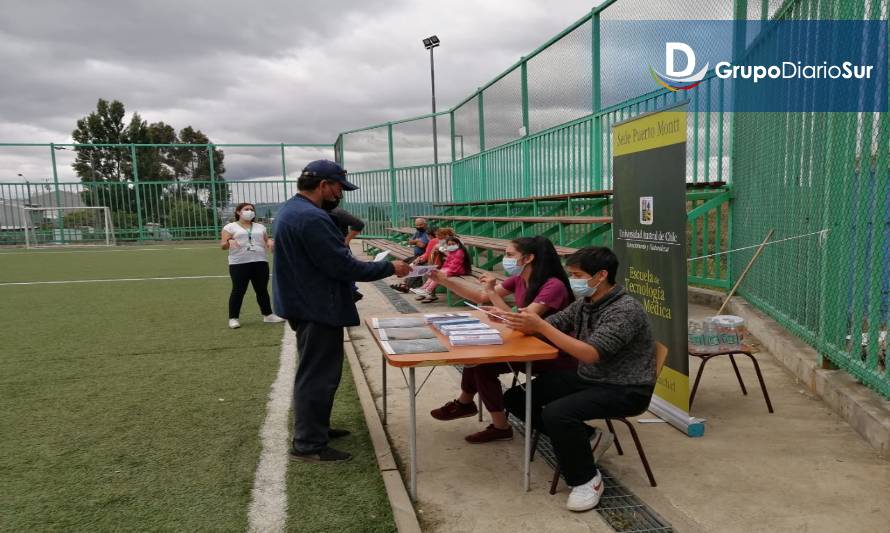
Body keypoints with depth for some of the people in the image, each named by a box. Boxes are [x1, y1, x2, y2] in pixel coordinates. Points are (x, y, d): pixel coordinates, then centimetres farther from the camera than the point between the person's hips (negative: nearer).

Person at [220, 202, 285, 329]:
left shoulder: (260, 227, 17)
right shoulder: (230, 227, 4)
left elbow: (266, 240, 21)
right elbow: (223, 246, -2)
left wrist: (270, 242, -3)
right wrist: (229, 242, -24)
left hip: (260, 262, 4)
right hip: (239, 264, -4)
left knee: (262, 290, 8)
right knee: (238, 290, -3)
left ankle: (268, 314, 17)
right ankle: (233, 318, 5)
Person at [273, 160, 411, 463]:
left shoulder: (293, 209, 11)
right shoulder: (311, 218, -24)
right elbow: (342, 266, -24)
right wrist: (389, 268, -16)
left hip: (307, 304, 11)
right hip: (318, 308, -11)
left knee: (314, 372, 21)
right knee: (317, 375, -1)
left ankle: (315, 428, 34)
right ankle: (308, 445, 9)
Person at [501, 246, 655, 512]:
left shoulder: (625, 310, -21)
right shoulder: (585, 302, 4)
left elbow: (590, 354, -30)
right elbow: (549, 325, 4)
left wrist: (541, 326, -33)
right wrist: (525, 323, -20)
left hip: (625, 390, -9)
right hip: (587, 378, 9)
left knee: (556, 413, -33)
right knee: (516, 397, 0)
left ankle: (587, 480, -7)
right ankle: (587, 438, 10)